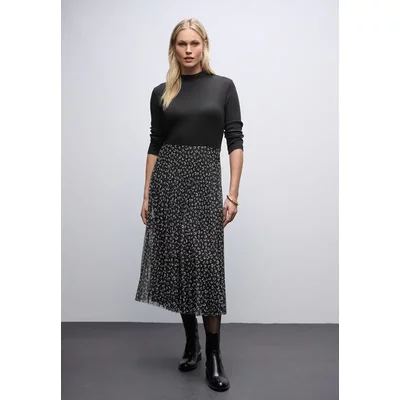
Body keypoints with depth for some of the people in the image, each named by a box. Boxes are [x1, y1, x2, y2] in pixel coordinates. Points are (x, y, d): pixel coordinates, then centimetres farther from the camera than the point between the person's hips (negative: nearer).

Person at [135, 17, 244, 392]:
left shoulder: (223, 86, 5)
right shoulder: (161, 92, 9)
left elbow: (235, 142, 0)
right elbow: (154, 145, 10)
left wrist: (233, 194, -8)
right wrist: (146, 195, 5)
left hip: (205, 180, -2)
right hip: (167, 180, 2)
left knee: (207, 265, -5)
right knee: (178, 263, 6)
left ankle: (213, 354, 9)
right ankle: (191, 342, 25)